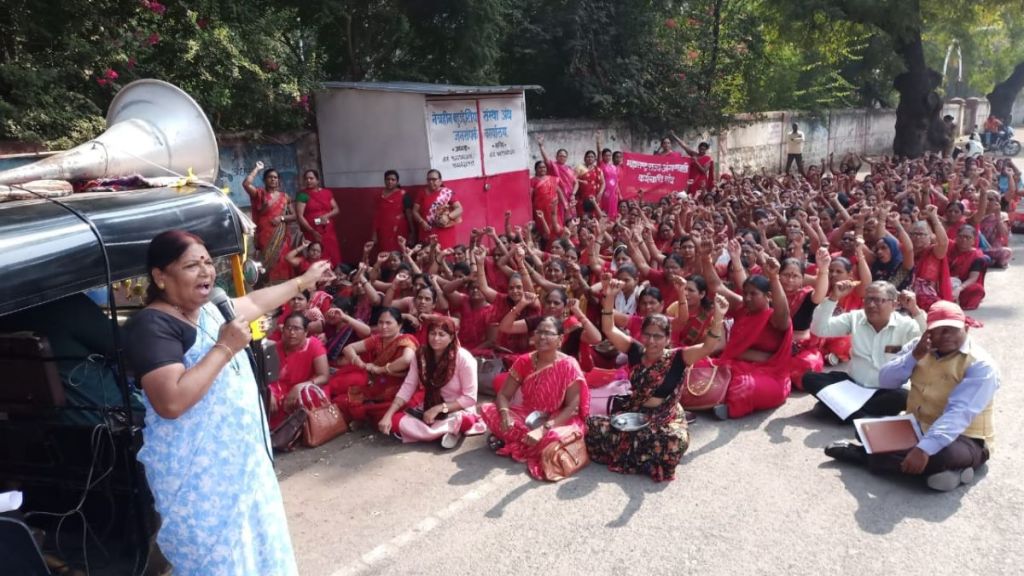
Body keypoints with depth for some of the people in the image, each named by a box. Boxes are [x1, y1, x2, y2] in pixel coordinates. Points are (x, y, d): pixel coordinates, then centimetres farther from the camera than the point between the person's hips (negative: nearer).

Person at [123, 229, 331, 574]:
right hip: (196, 470, -8)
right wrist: (225, 348, -27)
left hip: (239, 455, 9)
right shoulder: (152, 326, -21)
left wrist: (303, 281, 33)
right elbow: (171, 402, -32)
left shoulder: (208, 308, 5)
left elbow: (255, 302, 24)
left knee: (253, 545, 23)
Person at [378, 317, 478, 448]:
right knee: (395, 420, -20)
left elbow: (470, 398, -16)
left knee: (466, 420, -38)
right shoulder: (421, 354, -4)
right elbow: (407, 387, -8)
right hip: (428, 409, 5)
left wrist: (439, 409, -23)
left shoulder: (463, 358, -17)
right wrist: (388, 415, -20)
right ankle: (450, 429, -17)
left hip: (457, 410, -5)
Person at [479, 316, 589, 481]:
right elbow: (503, 394, -4)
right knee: (487, 410, -17)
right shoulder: (524, 361, -2)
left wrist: (545, 428, -31)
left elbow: (572, 407, -18)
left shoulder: (568, 365, -15)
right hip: (527, 416, 4)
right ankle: (526, 441, -16)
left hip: (558, 420, -4)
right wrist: (505, 415, -27)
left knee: (554, 438, -40)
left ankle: (512, 444, -14)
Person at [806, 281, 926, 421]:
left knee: (902, 397, -38)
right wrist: (833, 298, -14)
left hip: (886, 390, -3)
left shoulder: (905, 325, -5)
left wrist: (915, 310, -29)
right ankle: (857, 412, -29)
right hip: (853, 384, 3)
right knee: (810, 378, -17)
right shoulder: (854, 318, 3)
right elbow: (819, 329, -5)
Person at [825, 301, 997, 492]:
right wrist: (914, 356, -19)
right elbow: (885, 381, -3)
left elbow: (958, 413, -32)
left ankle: (860, 453, -17)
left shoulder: (980, 364, -19)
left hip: (963, 438, -6)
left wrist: (924, 449, -44)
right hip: (915, 427, 6)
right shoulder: (919, 346, 0)